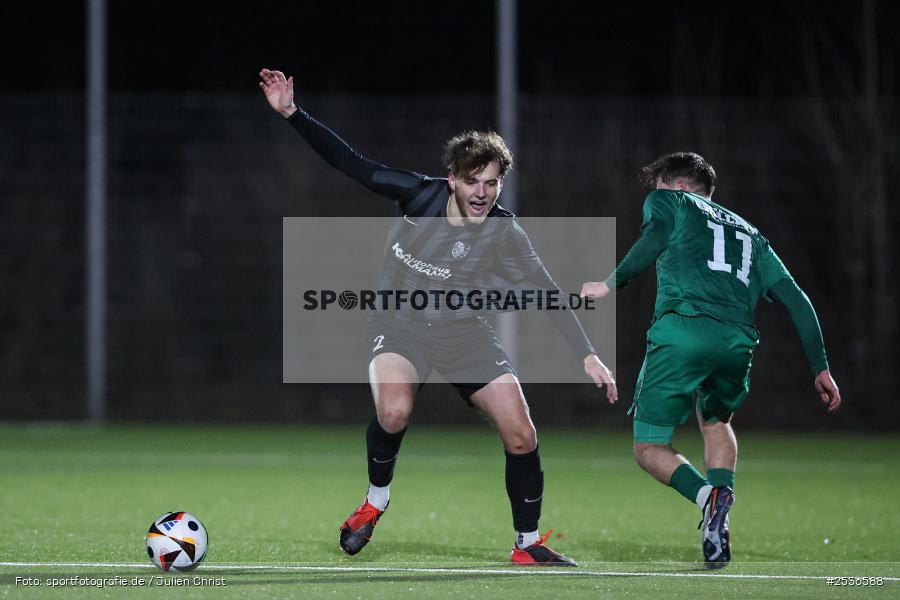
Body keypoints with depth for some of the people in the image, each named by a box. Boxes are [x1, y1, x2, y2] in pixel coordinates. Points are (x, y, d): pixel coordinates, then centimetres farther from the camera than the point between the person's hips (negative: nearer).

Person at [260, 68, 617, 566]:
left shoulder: (503, 233, -17)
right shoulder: (418, 194, -16)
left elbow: (547, 294, -14)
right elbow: (348, 161, -11)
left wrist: (586, 355, -21)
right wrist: (292, 114, -19)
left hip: (461, 331, 1)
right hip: (399, 324, -1)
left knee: (521, 436, -10)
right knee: (394, 412, -31)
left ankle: (528, 544, 9)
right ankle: (375, 501, -2)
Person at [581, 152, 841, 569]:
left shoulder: (668, 200, 22)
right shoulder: (749, 233, 33)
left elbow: (657, 236, -3)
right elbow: (795, 299, 25)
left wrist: (611, 284, 4)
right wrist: (820, 368, 23)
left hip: (682, 328, -4)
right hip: (737, 341, 4)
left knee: (649, 447, 7)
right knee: (715, 421, 33)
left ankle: (707, 494, -23)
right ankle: (722, 492, 6)